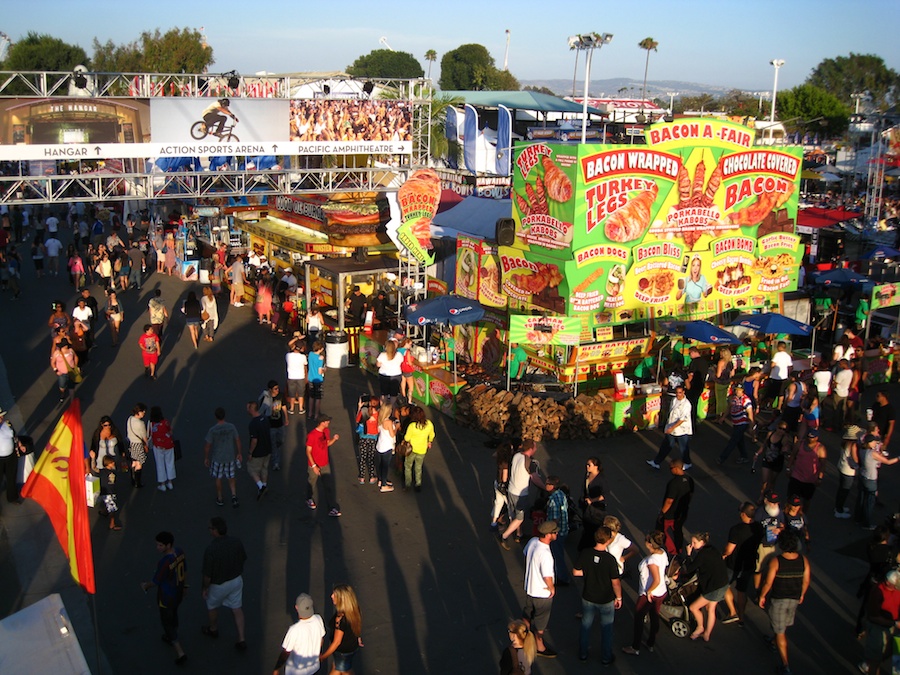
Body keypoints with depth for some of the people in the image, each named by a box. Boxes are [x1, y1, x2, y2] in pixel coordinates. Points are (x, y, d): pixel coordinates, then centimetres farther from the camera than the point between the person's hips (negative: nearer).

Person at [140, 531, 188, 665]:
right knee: (173, 613, 33)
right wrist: (184, 585, 19)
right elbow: (184, 570, 3)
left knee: (167, 622, 14)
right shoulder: (179, 552, -14)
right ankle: (171, 637, 58)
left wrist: (145, 586, 1)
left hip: (167, 597, -7)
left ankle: (180, 653, 18)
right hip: (178, 592, 7)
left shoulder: (165, 562, -37)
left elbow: (155, 581, -21)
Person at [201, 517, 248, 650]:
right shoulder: (236, 542, -17)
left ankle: (213, 629, 50)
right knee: (237, 609, 17)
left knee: (212, 606, 26)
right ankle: (241, 640, 18)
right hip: (236, 580, 4)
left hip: (218, 585, -4)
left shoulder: (210, 550, -32)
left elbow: (207, 574, -23)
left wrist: (205, 588, -5)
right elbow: (243, 559, -1)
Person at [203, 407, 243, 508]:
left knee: (218, 478, 17)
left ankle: (220, 499, 29)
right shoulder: (231, 427, -10)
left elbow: (207, 445, -13)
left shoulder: (212, 430, -19)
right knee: (231, 478, 16)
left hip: (217, 458, -2)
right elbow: (238, 440, -1)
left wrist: (206, 458, 1)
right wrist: (239, 453, 11)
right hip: (230, 457, 2)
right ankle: (234, 496, -1)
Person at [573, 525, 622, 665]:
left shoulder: (585, 554, -18)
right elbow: (615, 582, -18)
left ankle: (583, 653, 37)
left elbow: (575, 572, -7)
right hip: (606, 600, -3)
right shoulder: (610, 559, -27)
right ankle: (606, 658, 32)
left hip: (588, 597, 3)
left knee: (585, 625, 23)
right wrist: (618, 597, -2)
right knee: (606, 628, 18)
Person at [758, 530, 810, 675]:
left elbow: (768, 583, -18)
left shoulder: (775, 561, -24)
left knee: (780, 632, 7)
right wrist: (801, 595, 17)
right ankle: (776, 642, 55)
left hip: (778, 599, -4)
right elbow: (806, 581, -1)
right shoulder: (803, 559, -13)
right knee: (786, 624, 30)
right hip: (794, 599, 5)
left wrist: (762, 596, -1)